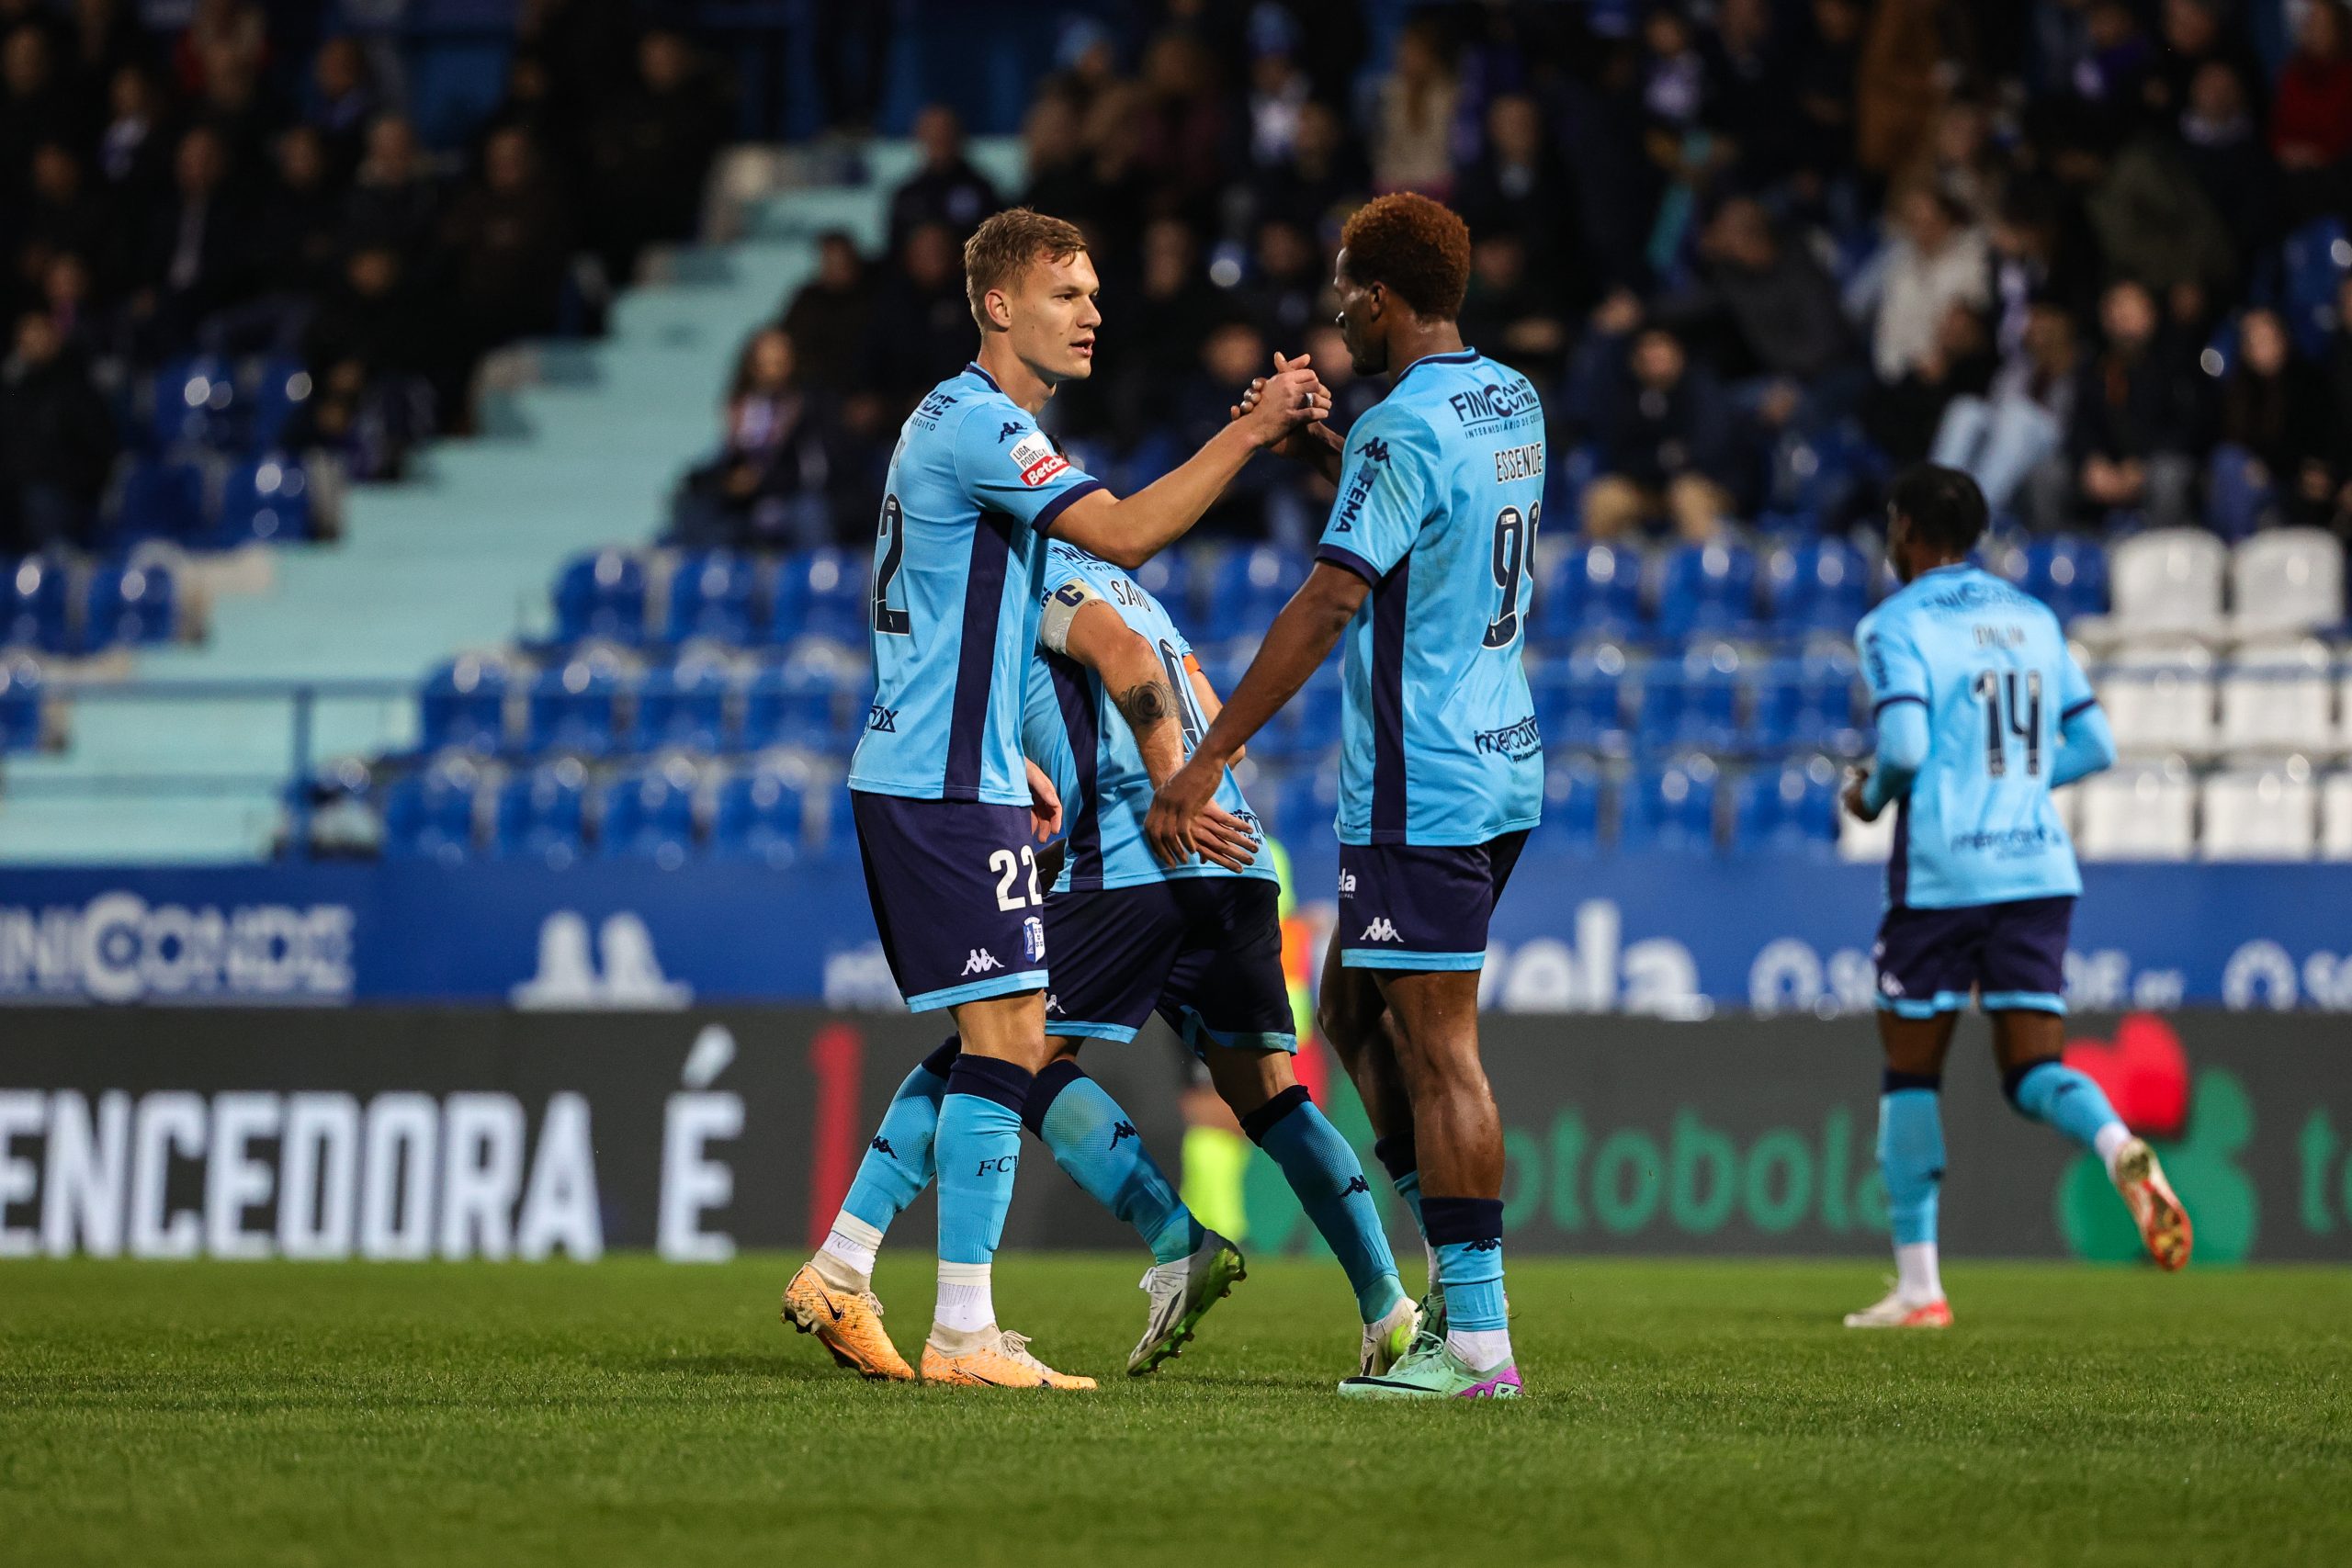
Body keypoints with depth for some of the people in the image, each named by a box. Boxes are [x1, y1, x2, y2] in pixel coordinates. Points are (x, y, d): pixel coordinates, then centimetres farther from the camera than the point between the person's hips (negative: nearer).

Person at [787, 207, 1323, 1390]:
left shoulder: (958, 423, 20)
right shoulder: (978, 425, -13)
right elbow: (1124, 533, -25)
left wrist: (1008, 760, 24)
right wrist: (1251, 432, -25)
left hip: (913, 773, 10)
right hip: (946, 789, -10)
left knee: (996, 1040, 11)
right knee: (1009, 1038, -11)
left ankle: (841, 1282, 12)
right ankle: (962, 1335, -11)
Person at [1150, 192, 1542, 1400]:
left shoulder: (1406, 426, -17)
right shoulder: (1512, 404, 11)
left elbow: (1329, 602, -23)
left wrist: (1209, 760, -23)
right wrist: (1315, 449, 18)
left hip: (1420, 790, -9)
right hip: (1502, 768, 9)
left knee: (1438, 1051, -7)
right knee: (1354, 1009, 18)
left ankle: (1476, 1341, -6)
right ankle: (1459, 1280, 16)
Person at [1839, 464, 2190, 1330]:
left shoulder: (1897, 624, -5)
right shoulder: (2034, 619, 14)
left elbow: (1904, 746, -18)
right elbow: (2093, 745, 13)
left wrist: (1870, 793, 2)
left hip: (1941, 873, -5)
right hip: (2038, 866, 5)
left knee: (1910, 1072, 8)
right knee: (2034, 1071, 5)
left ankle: (1918, 1285, 9)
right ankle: (2120, 1147, -29)